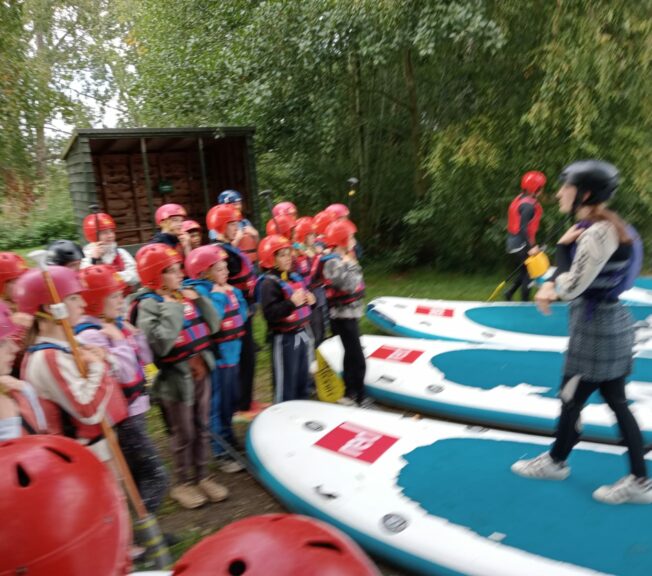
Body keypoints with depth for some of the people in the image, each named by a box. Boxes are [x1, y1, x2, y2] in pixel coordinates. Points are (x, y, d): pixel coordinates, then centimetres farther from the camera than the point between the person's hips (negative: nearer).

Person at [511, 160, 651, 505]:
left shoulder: (599, 233, -23)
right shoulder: (593, 228, 8)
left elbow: (572, 288, -22)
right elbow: (578, 278, 16)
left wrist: (562, 246, -11)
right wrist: (551, 287, -2)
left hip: (596, 329, -9)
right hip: (607, 324, 9)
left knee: (571, 399, 8)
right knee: (617, 403, 15)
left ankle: (555, 462, 29)